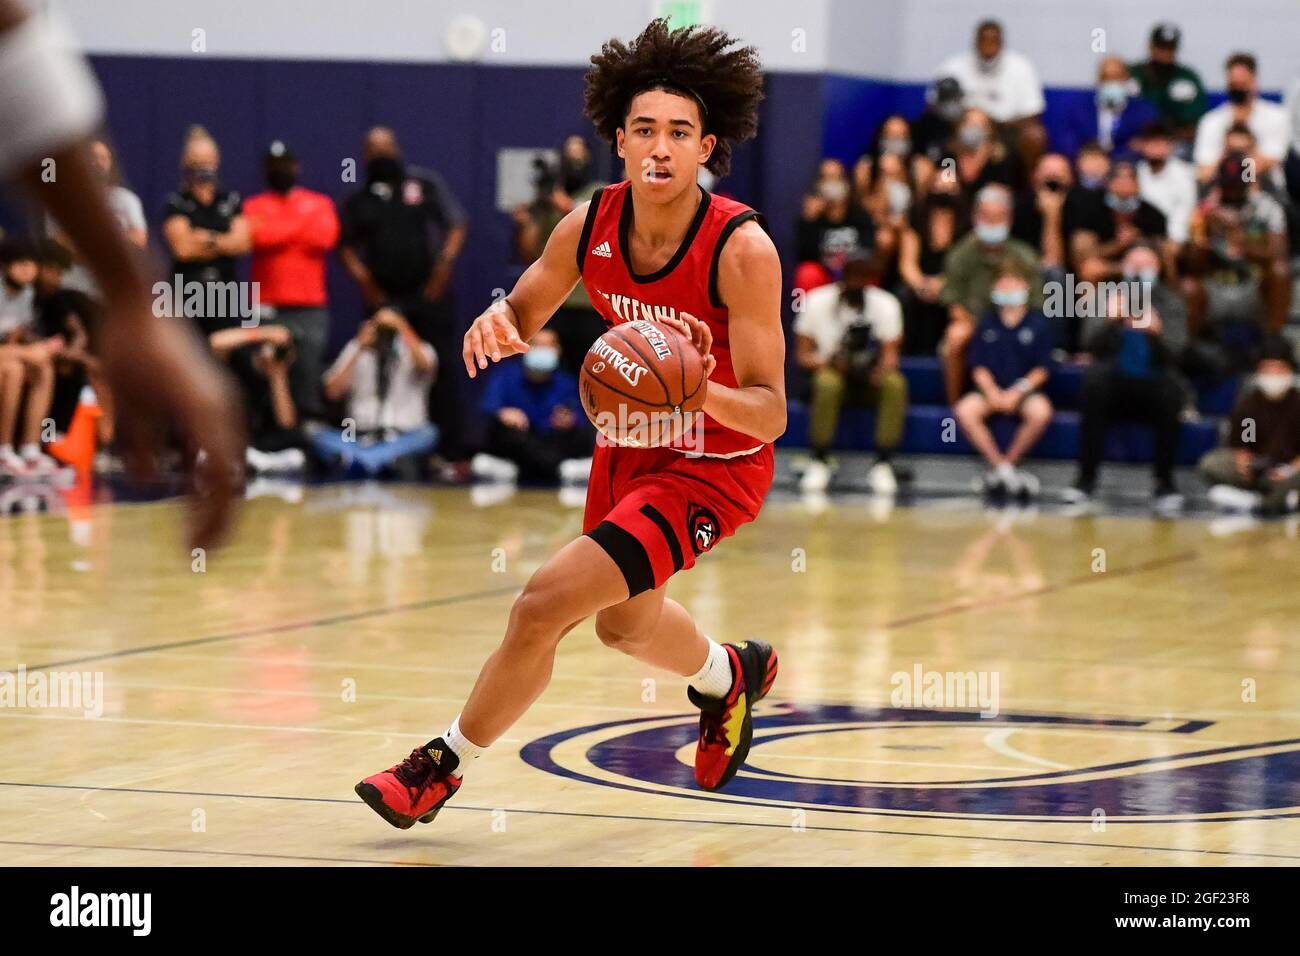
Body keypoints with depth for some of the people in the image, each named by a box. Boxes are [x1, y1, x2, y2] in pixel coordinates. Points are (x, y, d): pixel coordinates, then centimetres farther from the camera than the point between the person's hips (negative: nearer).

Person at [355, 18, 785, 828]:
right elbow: (525, 313, 5)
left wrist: (702, 391, -47)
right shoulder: (590, 227, -13)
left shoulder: (741, 250, -28)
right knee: (624, 622, 28)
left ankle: (445, 764, 4)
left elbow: (769, 413, -26)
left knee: (546, 602, -18)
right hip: (631, 443, 7)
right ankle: (730, 677, 62)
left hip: (715, 466, -7)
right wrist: (496, 325, -20)